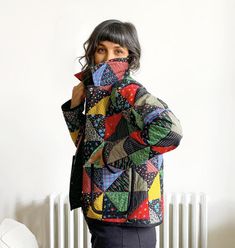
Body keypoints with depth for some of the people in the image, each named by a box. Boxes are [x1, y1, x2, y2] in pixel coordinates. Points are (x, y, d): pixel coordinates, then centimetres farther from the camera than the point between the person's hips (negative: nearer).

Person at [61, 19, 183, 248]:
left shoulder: (127, 91, -16)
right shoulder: (99, 92, 8)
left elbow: (170, 129, -34)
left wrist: (111, 153, -25)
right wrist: (74, 106, 5)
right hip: (102, 214, 8)